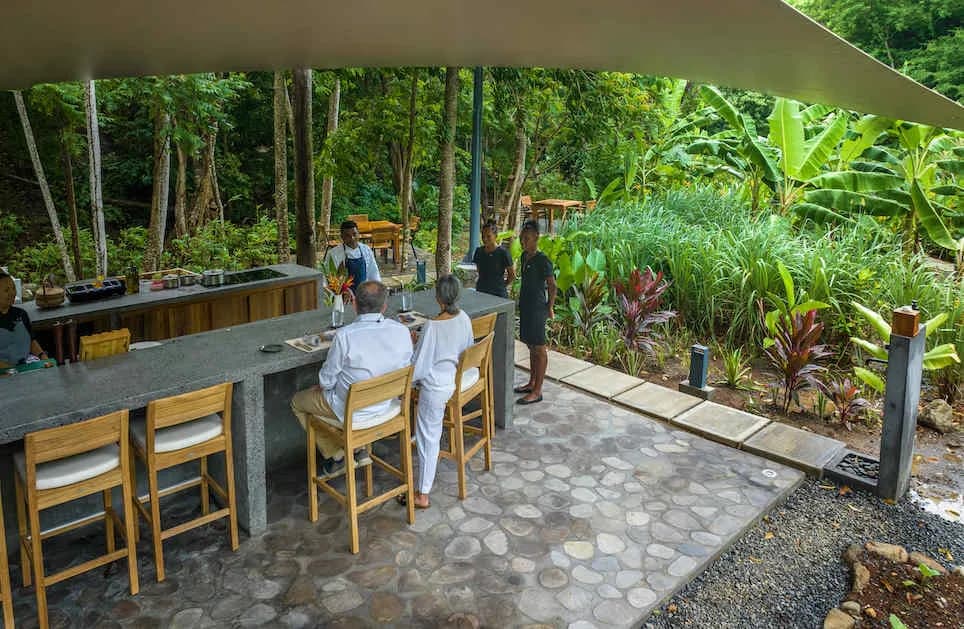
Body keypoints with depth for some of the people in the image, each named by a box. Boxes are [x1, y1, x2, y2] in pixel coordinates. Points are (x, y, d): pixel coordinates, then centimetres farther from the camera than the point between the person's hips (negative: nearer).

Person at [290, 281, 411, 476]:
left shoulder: (345, 336, -29)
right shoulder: (402, 331, -15)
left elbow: (327, 381, -16)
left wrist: (322, 384, 7)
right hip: (384, 404, 6)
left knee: (298, 402, 22)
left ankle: (336, 455, 24)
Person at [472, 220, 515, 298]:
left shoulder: (502, 253, -9)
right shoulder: (479, 251, 6)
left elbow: (512, 275, -2)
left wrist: (501, 286, 4)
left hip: (498, 295, -5)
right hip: (480, 292, 5)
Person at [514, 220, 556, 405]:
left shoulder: (542, 260, -17)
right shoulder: (524, 257, 9)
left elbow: (552, 286, -14)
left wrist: (549, 308, -8)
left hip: (537, 308, -9)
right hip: (525, 306, 9)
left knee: (539, 348, -2)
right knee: (531, 346, 18)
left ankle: (537, 391, 4)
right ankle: (532, 383, 30)